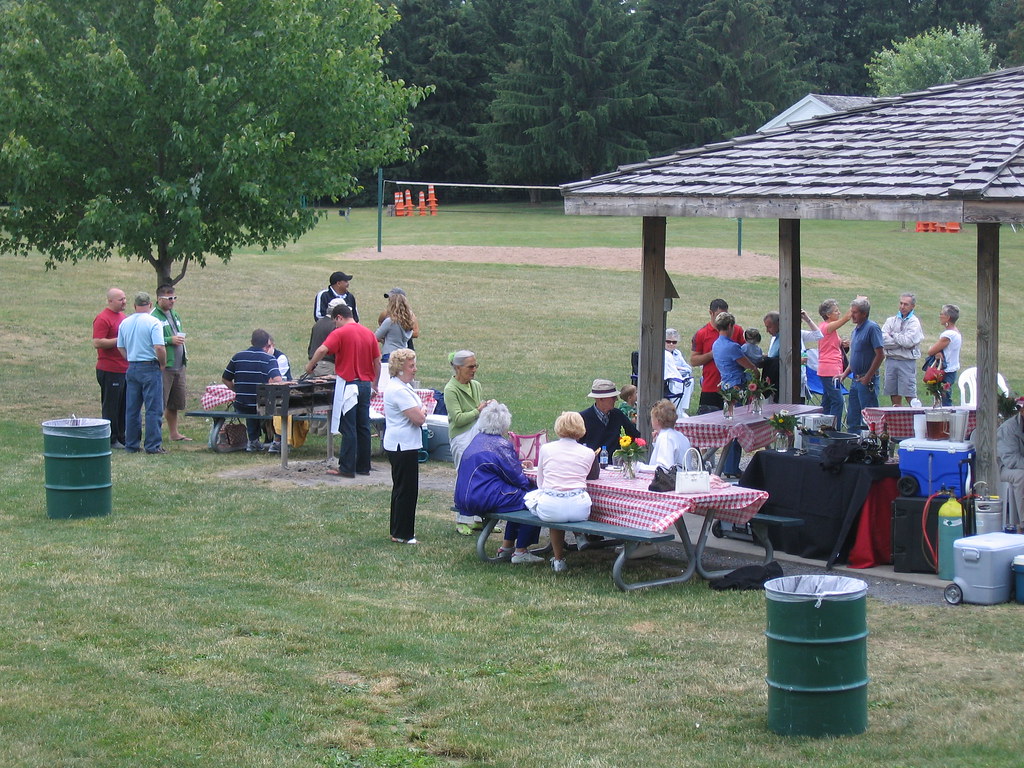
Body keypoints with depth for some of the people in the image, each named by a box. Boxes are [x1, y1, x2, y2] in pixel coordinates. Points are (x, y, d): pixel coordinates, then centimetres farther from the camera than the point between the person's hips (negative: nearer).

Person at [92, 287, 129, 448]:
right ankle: (111, 440, 3)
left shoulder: (122, 316, 17)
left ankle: (121, 437, 20)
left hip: (125, 368, 9)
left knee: (124, 406, 12)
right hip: (109, 370, -9)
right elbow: (97, 343, -20)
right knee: (111, 406, -2)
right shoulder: (102, 319, -13)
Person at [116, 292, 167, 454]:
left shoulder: (124, 323, 7)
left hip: (131, 368, 6)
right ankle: (153, 445, -3)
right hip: (150, 368, -6)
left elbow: (120, 348, 13)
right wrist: (163, 364, -5)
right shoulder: (153, 322, -12)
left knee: (132, 409, 11)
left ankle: (131, 445, 14)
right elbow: (159, 347, -19)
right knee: (153, 409, -2)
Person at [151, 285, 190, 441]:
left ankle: (174, 433, 27)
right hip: (163, 367, -8)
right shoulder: (153, 317, -12)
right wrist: (170, 340, -21)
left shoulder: (175, 315, 17)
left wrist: (185, 353, 17)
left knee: (175, 403, 16)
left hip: (179, 366, 8)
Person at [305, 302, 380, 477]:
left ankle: (347, 468, -3)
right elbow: (377, 362, 12)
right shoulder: (369, 333, 9)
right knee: (363, 427, 12)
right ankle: (363, 466, 15)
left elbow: (322, 350, -22)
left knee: (348, 428, -4)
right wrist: (374, 385, 19)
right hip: (366, 384, 6)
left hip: (348, 384, -6)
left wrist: (310, 366, -7)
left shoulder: (340, 333, -9)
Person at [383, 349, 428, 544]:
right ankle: (402, 534, 0)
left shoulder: (404, 386, 15)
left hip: (404, 445, 11)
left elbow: (419, 415, 21)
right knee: (406, 489, -5)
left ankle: (398, 531, 24)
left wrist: (420, 412, -1)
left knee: (401, 488, 16)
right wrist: (422, 411, -1)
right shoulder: (399, 390, -20)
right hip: (403, 445, -11)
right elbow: (418, 418, -22)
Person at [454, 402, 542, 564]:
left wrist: (519, 464, 43)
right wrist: (530, 483, 11)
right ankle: (520, 552, -2)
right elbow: (517, 478, -8)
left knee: (519, 496, 24)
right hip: (484, 500, -10)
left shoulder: (477, 440, 15)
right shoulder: (500, 445, -14)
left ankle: (506, 547, 26)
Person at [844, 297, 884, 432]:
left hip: (867, 381, -9)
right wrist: (845, 374, 13)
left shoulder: (872, 328, -12)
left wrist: (868, 377, -18)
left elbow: (880, 354, -18)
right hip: (856, 380, 9)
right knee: (852, 419, 12)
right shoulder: (856, 329, 16)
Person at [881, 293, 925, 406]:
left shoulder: (914, 322, 1)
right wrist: (900, 341, -8)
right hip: (891, 360, 4)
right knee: (895, 396, 6)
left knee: (910, 396, -8)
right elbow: (883, 341, -1)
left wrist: (893, 335, -1)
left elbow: (908, 341, -14)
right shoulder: (891, 320, 12)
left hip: (907, 362, -4)